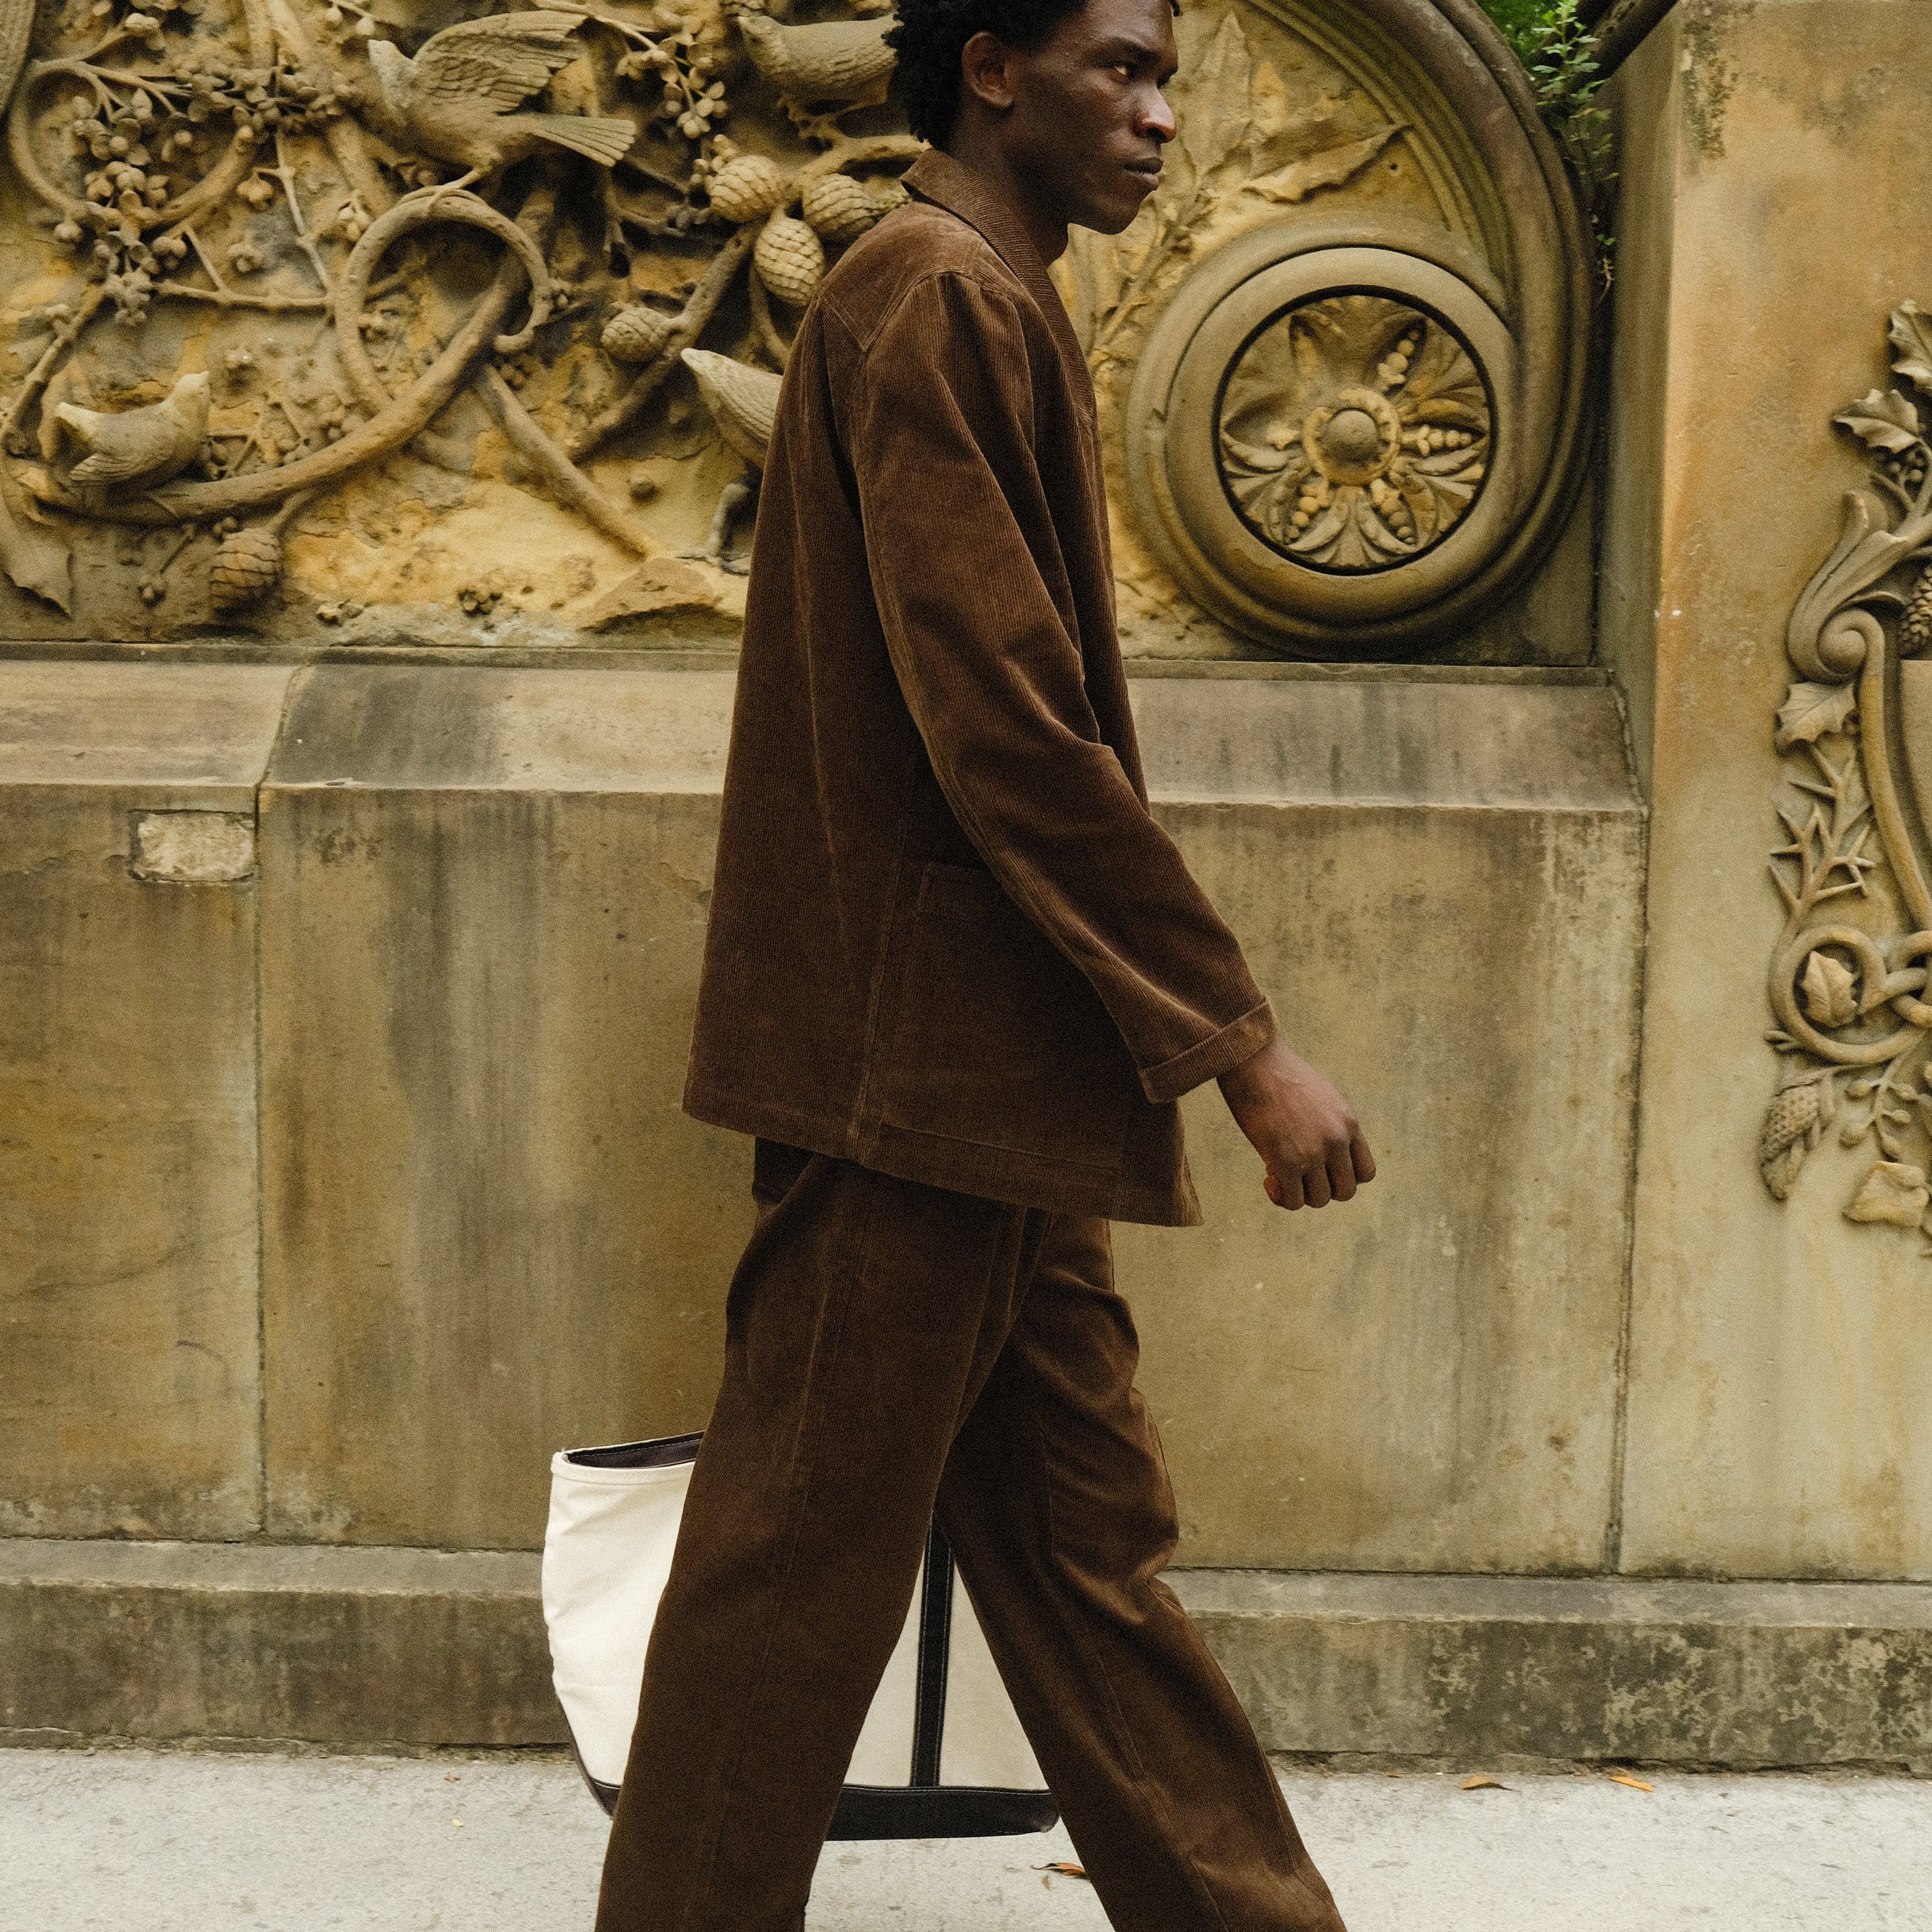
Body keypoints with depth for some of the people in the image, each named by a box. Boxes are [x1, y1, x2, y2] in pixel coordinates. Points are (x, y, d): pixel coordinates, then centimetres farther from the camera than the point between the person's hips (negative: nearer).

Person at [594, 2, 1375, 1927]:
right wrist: (1239, 1040, -18)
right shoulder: (936, 304, -13)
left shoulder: (989, 311, 19)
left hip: (988, 1080, 11)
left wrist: (1173, 1029, 21)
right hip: (906, 1064, -11)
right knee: (802, 1567, 1)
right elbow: (1010, 730, -21)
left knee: (1087, 1542, 15)